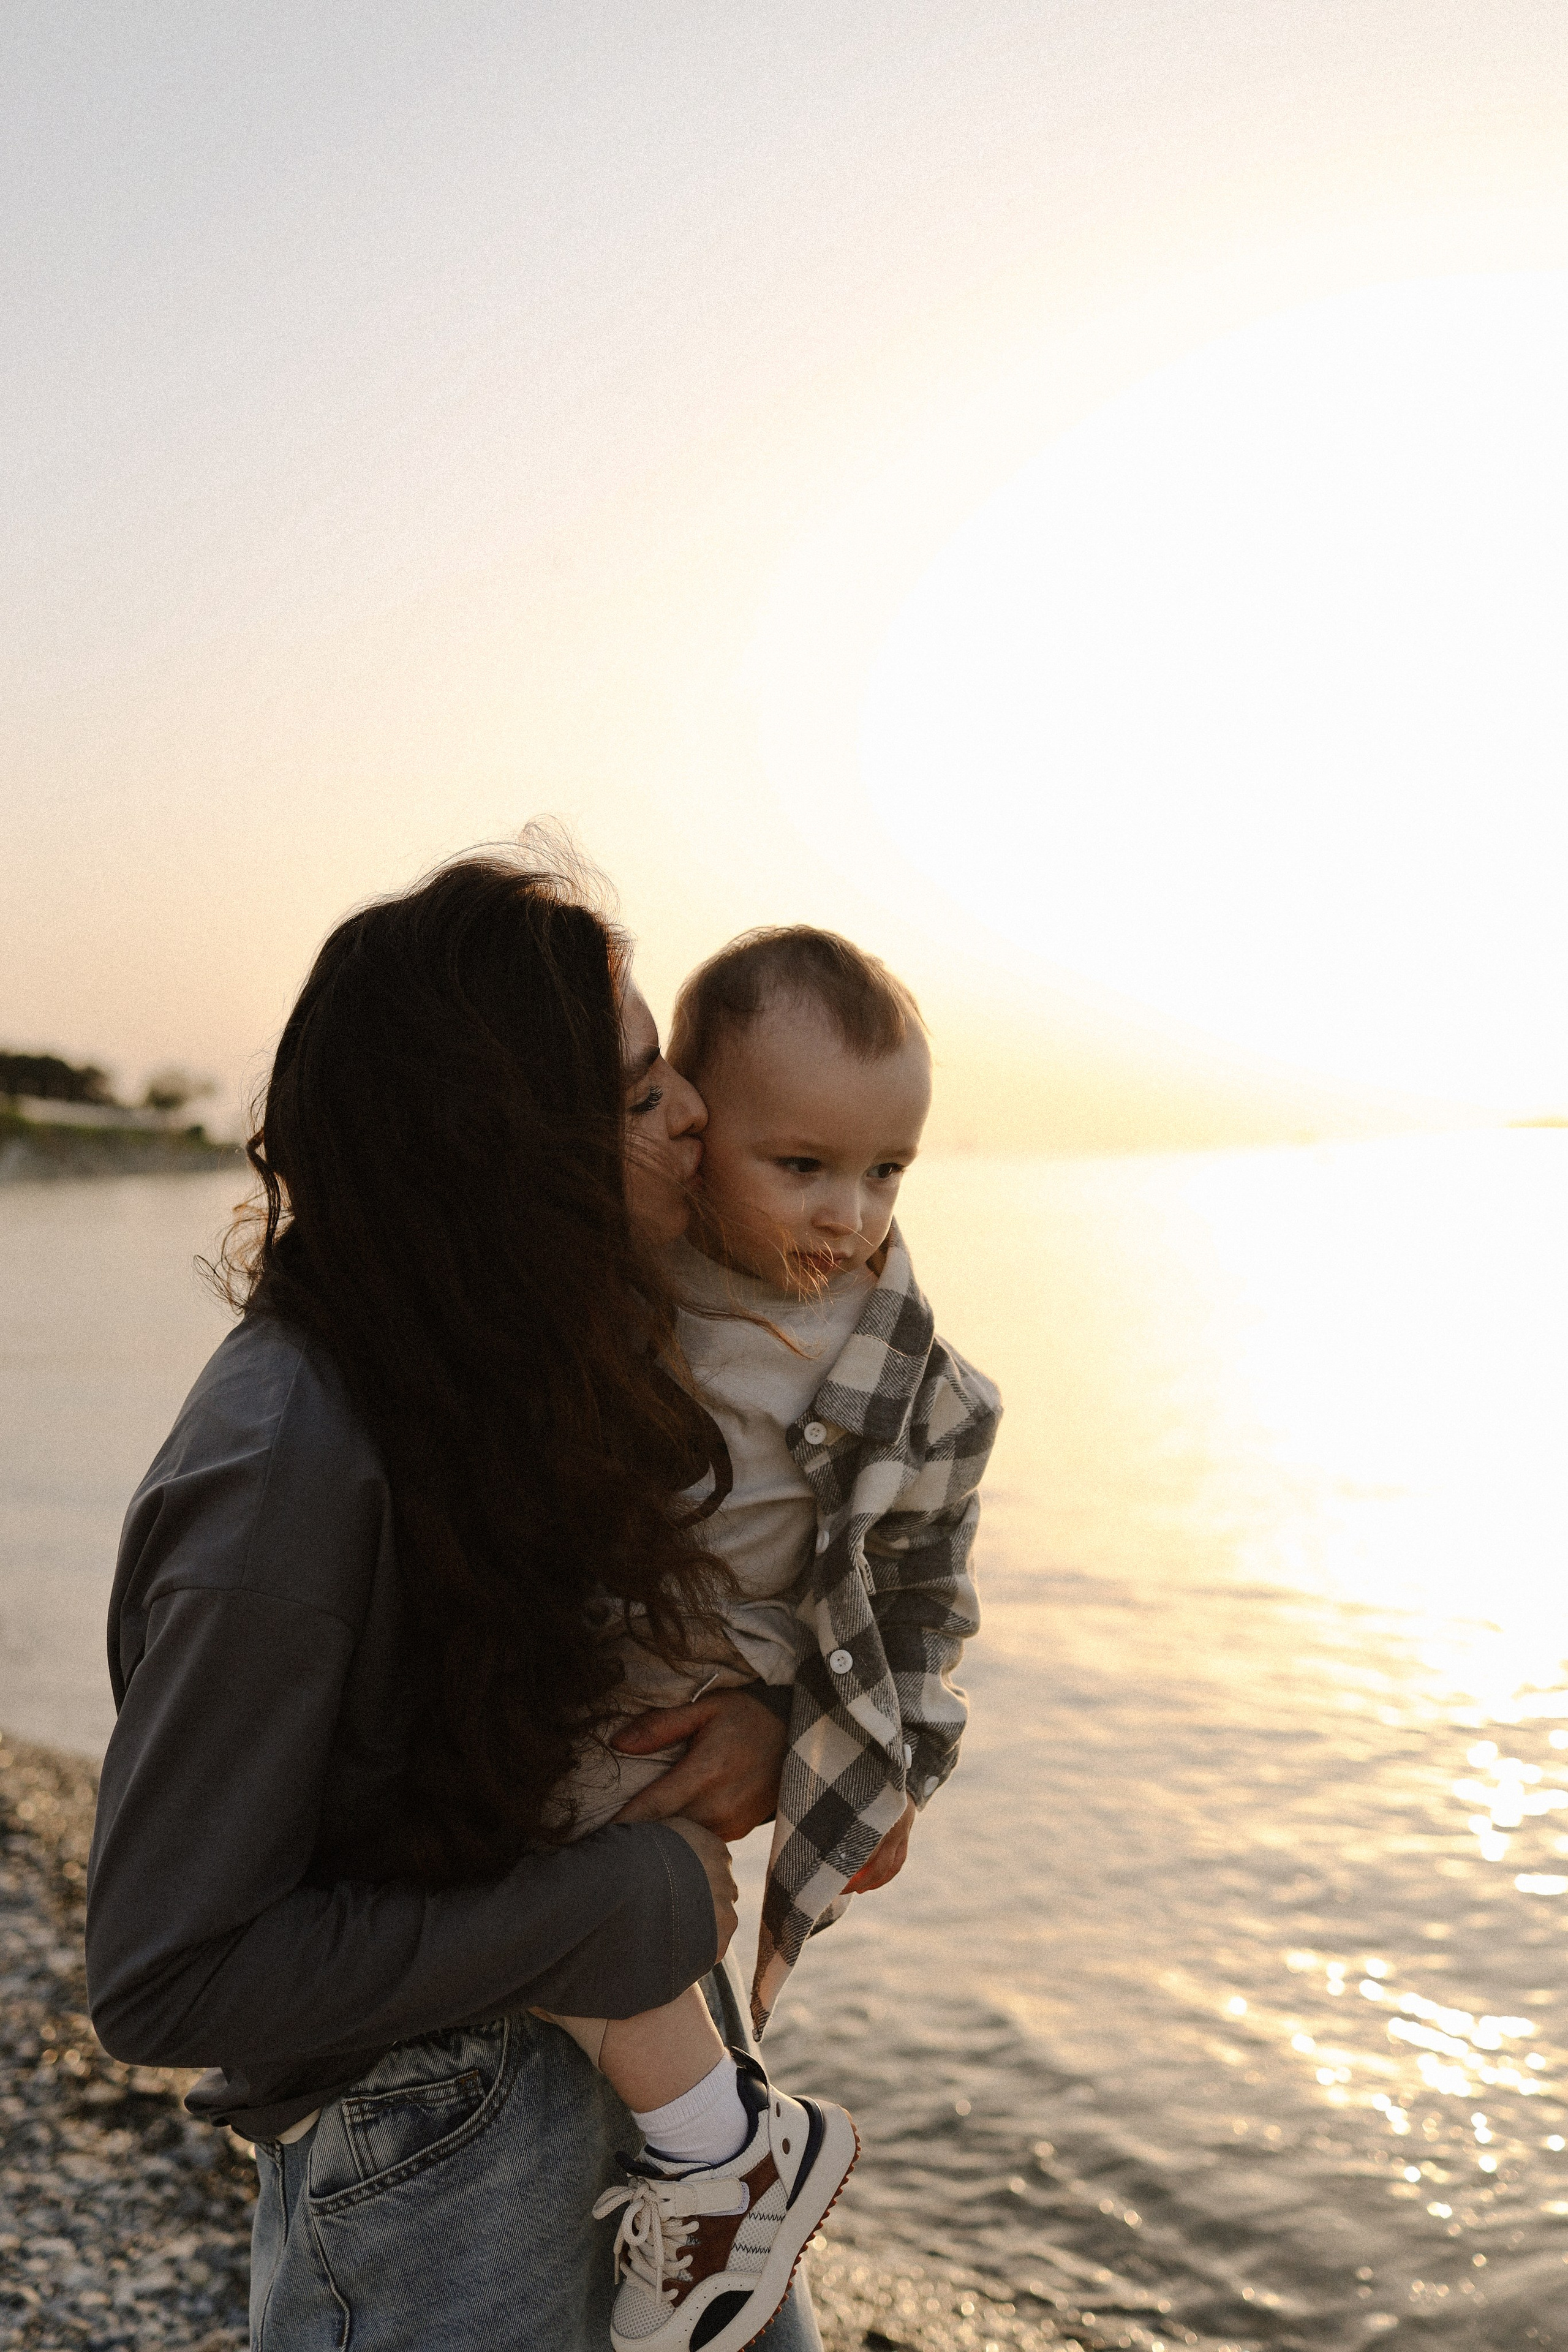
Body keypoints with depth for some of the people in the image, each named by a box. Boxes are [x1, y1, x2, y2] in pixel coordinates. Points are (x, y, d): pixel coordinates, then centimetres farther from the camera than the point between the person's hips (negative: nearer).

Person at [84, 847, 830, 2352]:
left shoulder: (571, 1337, -7)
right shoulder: (287, 1463, -29)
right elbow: (164, 1981, -23)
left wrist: (757, 1695, -10)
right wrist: (613, 1909, -22)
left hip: (648, 2026, 7)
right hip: (430, 2139, -7)